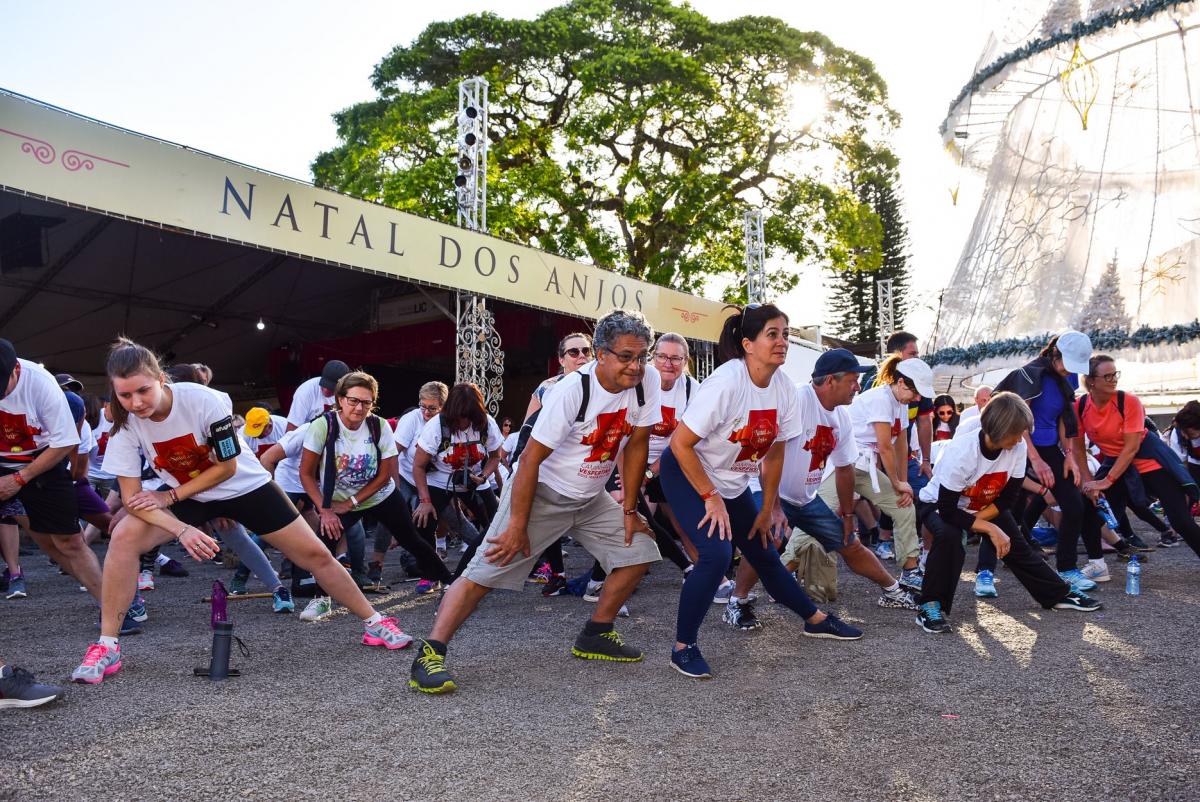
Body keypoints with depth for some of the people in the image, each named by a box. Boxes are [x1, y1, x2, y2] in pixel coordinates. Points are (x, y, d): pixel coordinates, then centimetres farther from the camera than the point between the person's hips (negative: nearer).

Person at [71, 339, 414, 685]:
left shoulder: (201, 399, -29)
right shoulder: (125, 424, -19)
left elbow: (227, 467, -19)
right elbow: (132, 496, -19)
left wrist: (170, 496, -22)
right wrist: (182, 529, -33)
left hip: (245, 486, -2)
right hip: (184, 496, 3)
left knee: (316, 555, -4)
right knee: (124, 537, -23)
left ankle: (374, 622, 14)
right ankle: (107, 647, -9)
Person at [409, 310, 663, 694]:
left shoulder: (647, 380, -12)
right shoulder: (571, 390, -28)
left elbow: (636, 444, -1)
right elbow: (531, 459, -24)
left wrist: (629, 508, 2)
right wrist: (518, 525, -22)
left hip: (590, 497, 6)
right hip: (541, 492, -6)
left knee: (640, 549, 4)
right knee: (487, 569, -13)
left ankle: (595, 636, 20)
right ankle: (429, 655, -8)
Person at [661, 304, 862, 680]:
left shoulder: (785, 389, -8)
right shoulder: (726, 382, -29)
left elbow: (773, 455, 3)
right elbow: (680, 444, -26)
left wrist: (767, 509, 7)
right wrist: (711, 498, -20)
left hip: (733, 483, 6)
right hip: (686, 475, -6)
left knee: (764, 553, 14)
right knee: (717, 553, -23)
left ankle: (816, 620, 37)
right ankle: (683, 648, -7)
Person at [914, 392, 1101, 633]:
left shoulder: (1018, 447, -18)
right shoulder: (961, 452, -34)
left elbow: (1009, 499, -10)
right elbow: (948, 511, -31)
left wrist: (975, 519, -21)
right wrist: (990, 529, -31)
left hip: (986, 506, 6)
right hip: (938, 504, -5)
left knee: (1018, 547, 1)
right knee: (949, 537, -33)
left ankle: (1060, 594, 22)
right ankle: (931, 606, -22)